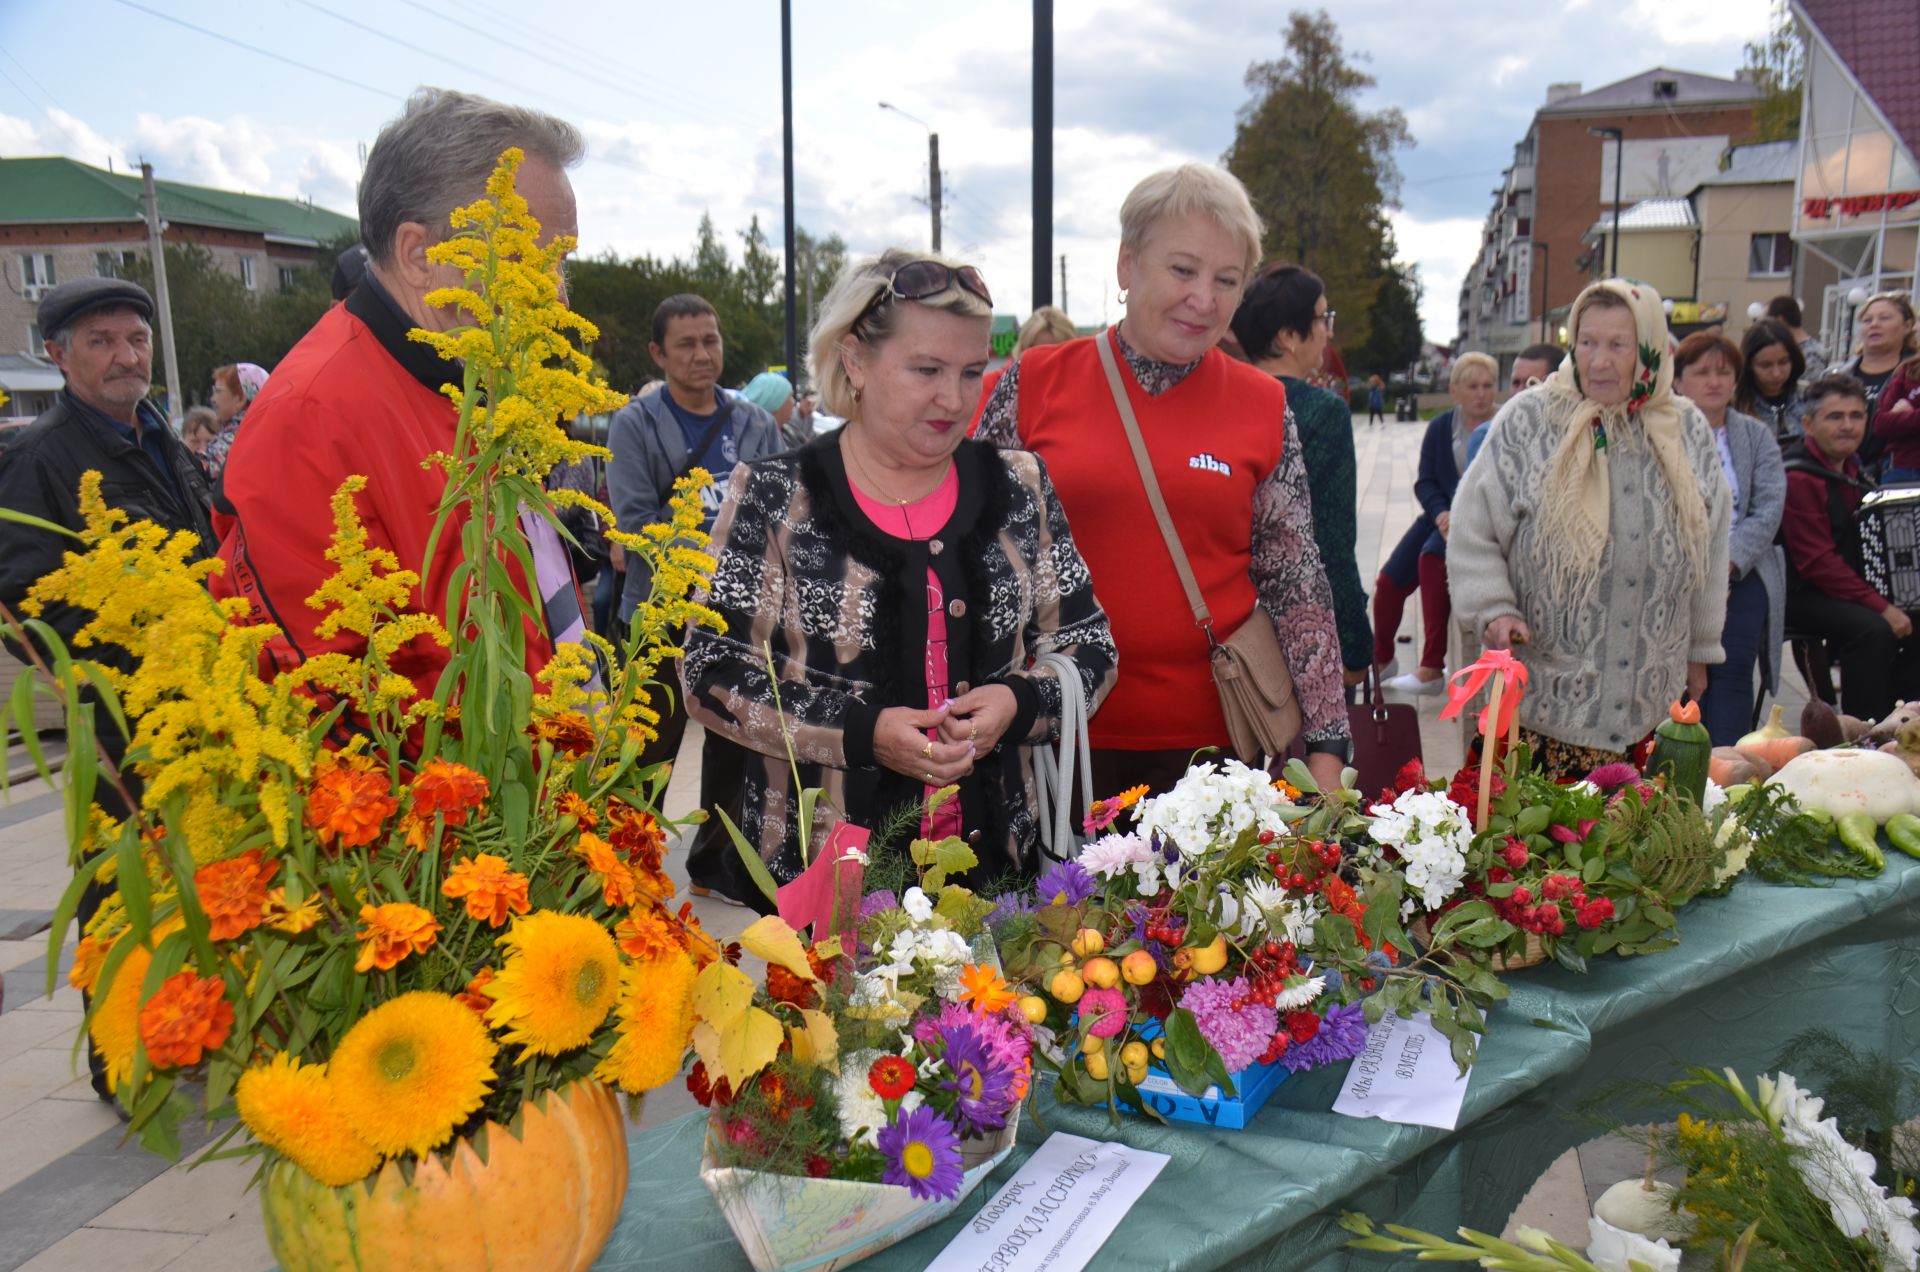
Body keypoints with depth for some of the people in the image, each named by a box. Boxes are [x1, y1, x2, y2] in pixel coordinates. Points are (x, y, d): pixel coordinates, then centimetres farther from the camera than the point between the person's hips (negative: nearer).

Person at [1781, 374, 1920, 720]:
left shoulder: (1849, 467, 12)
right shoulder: (1798, 478, -17)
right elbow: (1819, 562, -21)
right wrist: (1881, 607, -22)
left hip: (1852, 589, 9)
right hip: (1803, 595, -9)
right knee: (1873, 629, -29)